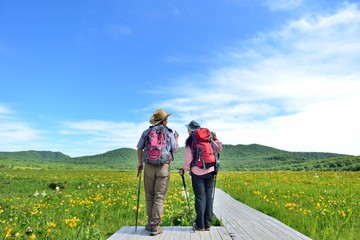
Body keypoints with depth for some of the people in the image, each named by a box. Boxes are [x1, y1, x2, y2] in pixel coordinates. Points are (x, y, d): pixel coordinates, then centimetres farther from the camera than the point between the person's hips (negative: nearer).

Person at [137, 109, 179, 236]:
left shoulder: (146, 132, 7)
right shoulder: (169, 133, 1)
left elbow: (139, 148, 9)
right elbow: (175, 150, 7)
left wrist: (140, 162, 20)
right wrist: (176, 139, 23)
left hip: (149, 166, 2)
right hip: (163, 167, -2)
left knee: (149, 196, 12)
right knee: (159, 197, 0)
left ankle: (150, 223, 19)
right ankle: (155, 226, 0)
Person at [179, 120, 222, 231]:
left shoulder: (190, 142, -5)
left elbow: (188, 159, -6)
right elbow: (219, 149, 10)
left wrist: (183, 170, 8)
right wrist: (215, 139, 14)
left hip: (197, 172, -3)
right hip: (210, 171, 3)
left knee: (200, 197, 4)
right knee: (209, 196, 8)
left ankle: (200, 225, 11)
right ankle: (207, 224, 15)